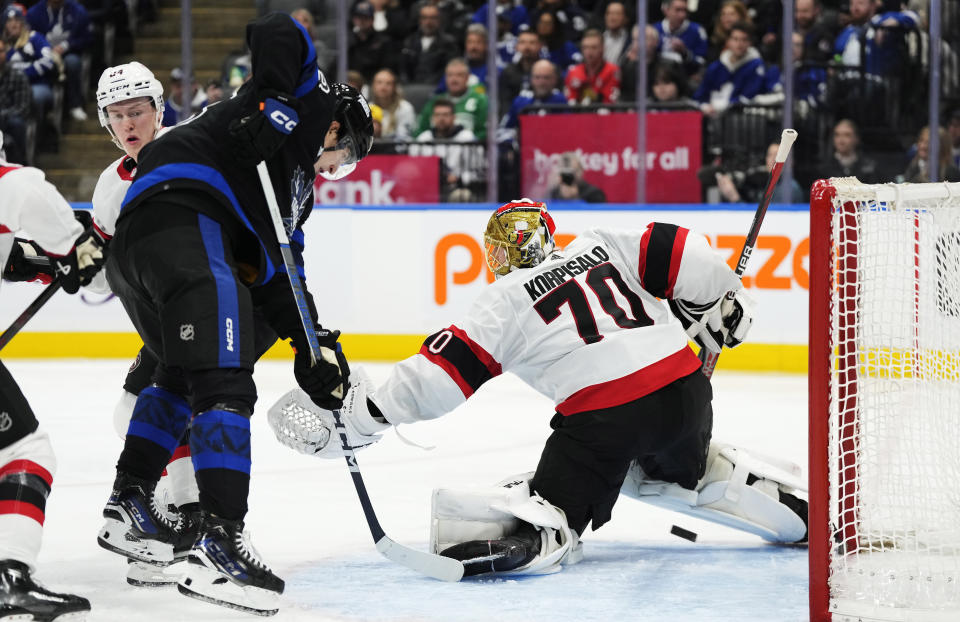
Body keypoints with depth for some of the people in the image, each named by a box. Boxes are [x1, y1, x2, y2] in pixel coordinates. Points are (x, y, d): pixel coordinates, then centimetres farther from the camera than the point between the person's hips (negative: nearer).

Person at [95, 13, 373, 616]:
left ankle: (129, 507, 36)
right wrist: (275, 107, -12)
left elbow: (278, 276, 28)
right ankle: (220, 544, -29)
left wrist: (315, 343, 17)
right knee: (222, 380, -18)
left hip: (133, 248, 10)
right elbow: (279, 31, -3)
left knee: (184, 372, 31)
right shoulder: (311, 100, 15)